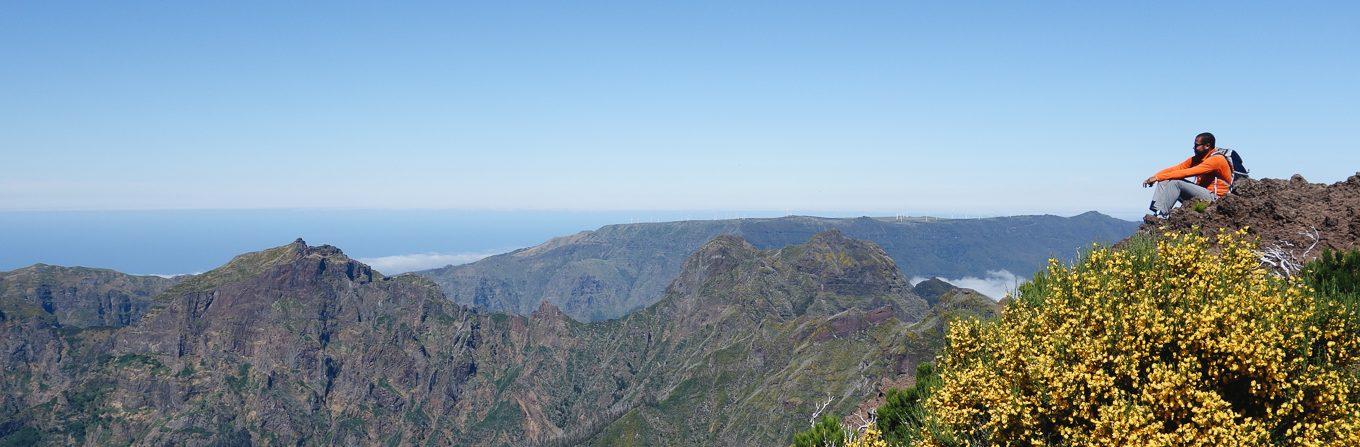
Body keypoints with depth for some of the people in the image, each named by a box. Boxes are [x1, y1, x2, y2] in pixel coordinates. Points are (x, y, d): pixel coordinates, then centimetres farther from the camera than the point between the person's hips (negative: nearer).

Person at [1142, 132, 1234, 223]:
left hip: (1214, 198, -8)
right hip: (1201, 193, 8)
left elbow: (1187, 173, -23)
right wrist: (1155, 176, -13)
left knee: (1176, 182, -25)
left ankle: (1160, 216, -28)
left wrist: (1158, 177, -24)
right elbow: (1176, 168, 4)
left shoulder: (1217, 159, -16)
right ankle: (1156, 211, -23)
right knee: (1164, 182, -6)